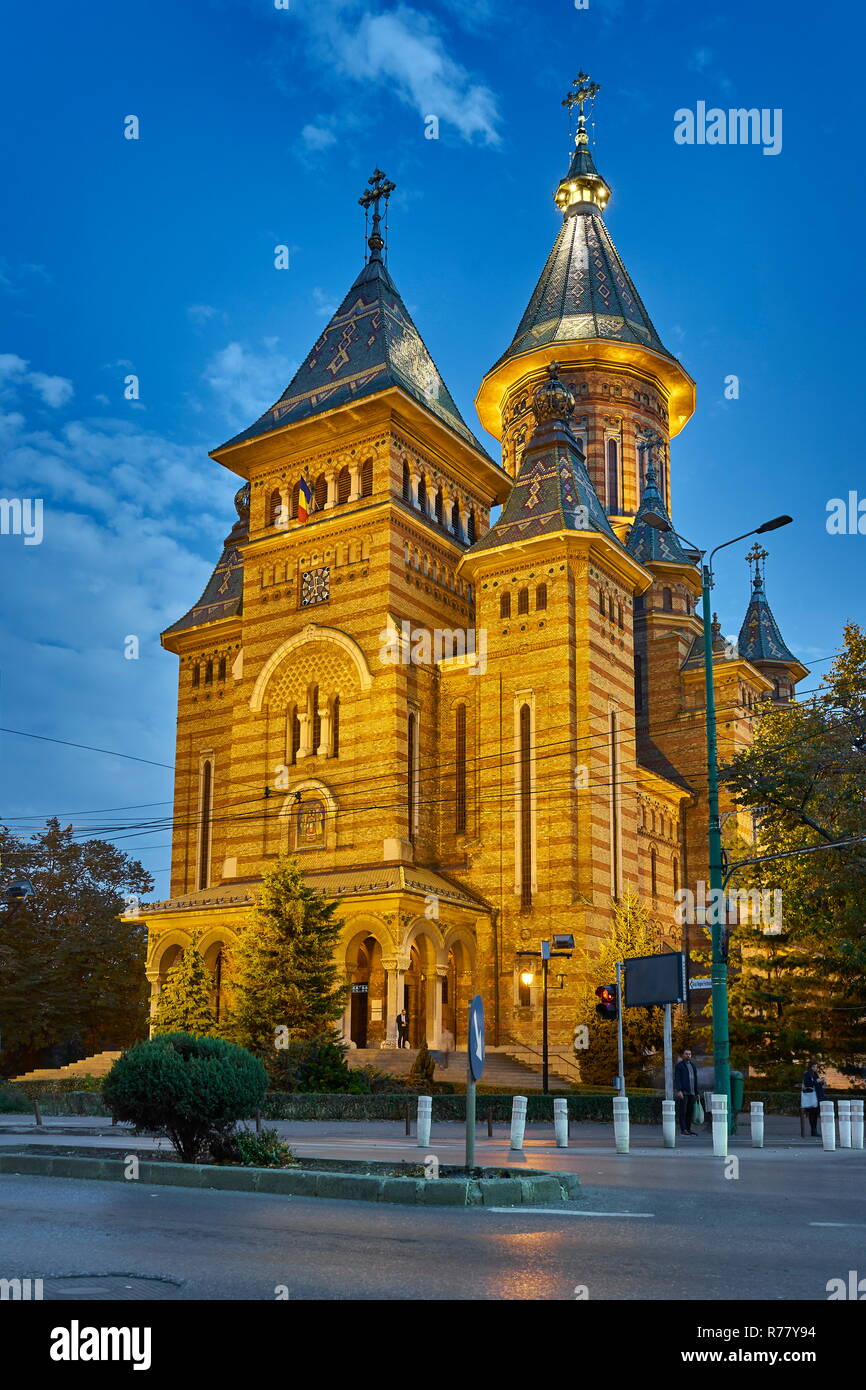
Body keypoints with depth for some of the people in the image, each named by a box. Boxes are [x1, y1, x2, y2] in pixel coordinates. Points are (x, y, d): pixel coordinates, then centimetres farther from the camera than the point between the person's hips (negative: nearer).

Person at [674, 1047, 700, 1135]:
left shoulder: (693, 1065, 18)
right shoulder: (679, 1065, -2)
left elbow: (695, 1080, 20)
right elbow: (677, 1079, -9)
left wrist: (696, 1092, 16)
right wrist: (679, 1091, -20)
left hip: (691, 1092, 6)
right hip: (683, 1092, -6)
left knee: (690, 1111, 5)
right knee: (682, 1111, -6)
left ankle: (688, 1128, 12)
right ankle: (683, 1129, -6)